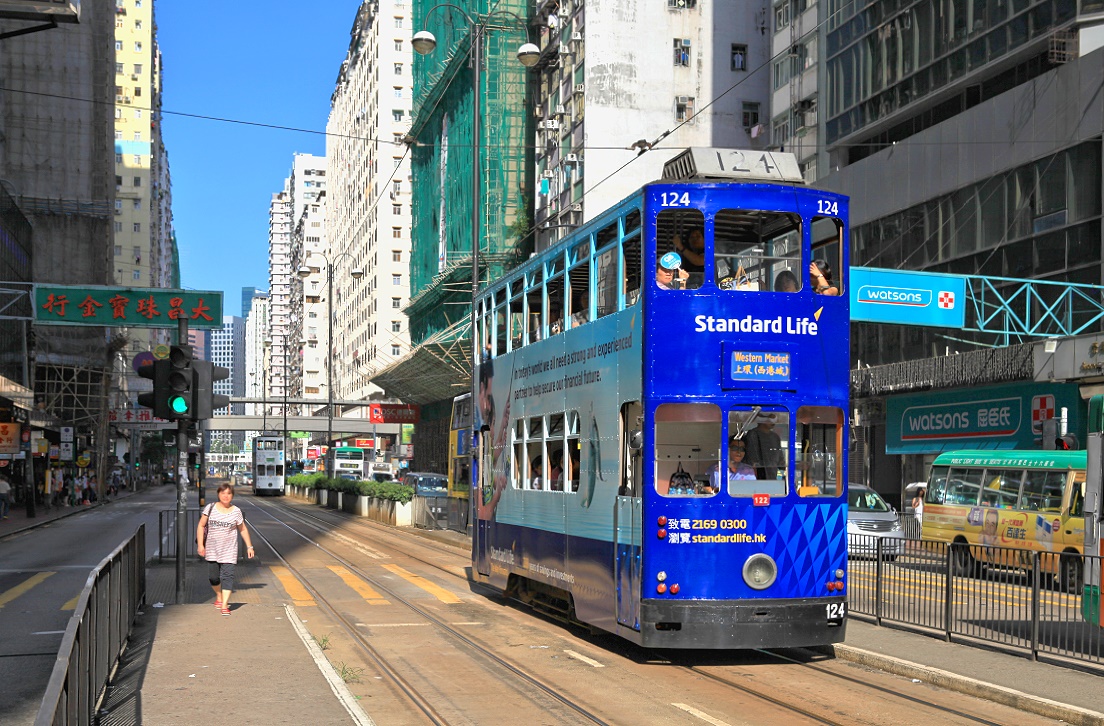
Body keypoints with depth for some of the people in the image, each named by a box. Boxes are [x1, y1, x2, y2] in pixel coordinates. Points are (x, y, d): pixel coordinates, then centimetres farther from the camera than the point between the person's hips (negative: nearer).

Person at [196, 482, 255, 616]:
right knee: (213, 577, 7)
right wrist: (200, 544, -5)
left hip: (229, 551, -1)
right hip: (212, 550, 1)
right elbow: (201, 526, 3)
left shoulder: (236, 512, 1)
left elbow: (243, 529, 11)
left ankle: (224, 605, -14)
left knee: (227, 576, -13)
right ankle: (219, 596, 36)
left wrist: (249, 546, 10)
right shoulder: (210, 508, 0)